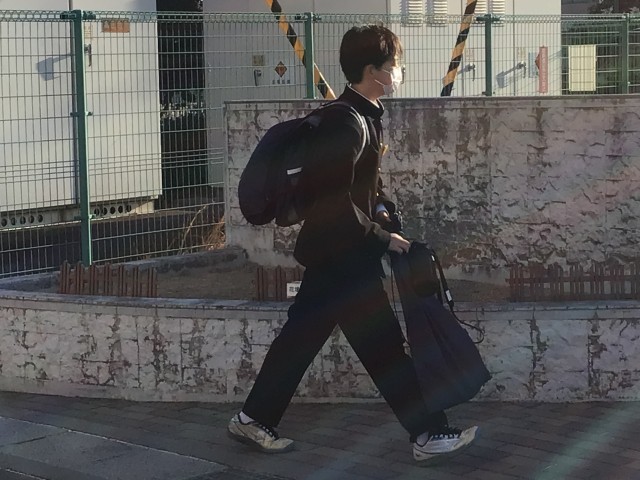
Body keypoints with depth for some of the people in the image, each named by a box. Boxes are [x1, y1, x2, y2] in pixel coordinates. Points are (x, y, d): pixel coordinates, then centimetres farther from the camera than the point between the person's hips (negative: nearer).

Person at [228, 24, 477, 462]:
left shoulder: (365, 116, 10)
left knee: (302, 335, 15)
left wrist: (383, 208, 6)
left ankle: (255, 419, 24)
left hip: (334, 251, 10)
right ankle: (429, 435, 6)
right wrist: (382, 238, -17)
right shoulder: (347, 123, -22)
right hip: (342, 254, -10)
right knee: (384, 344, -2)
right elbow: (336, 200, -24)